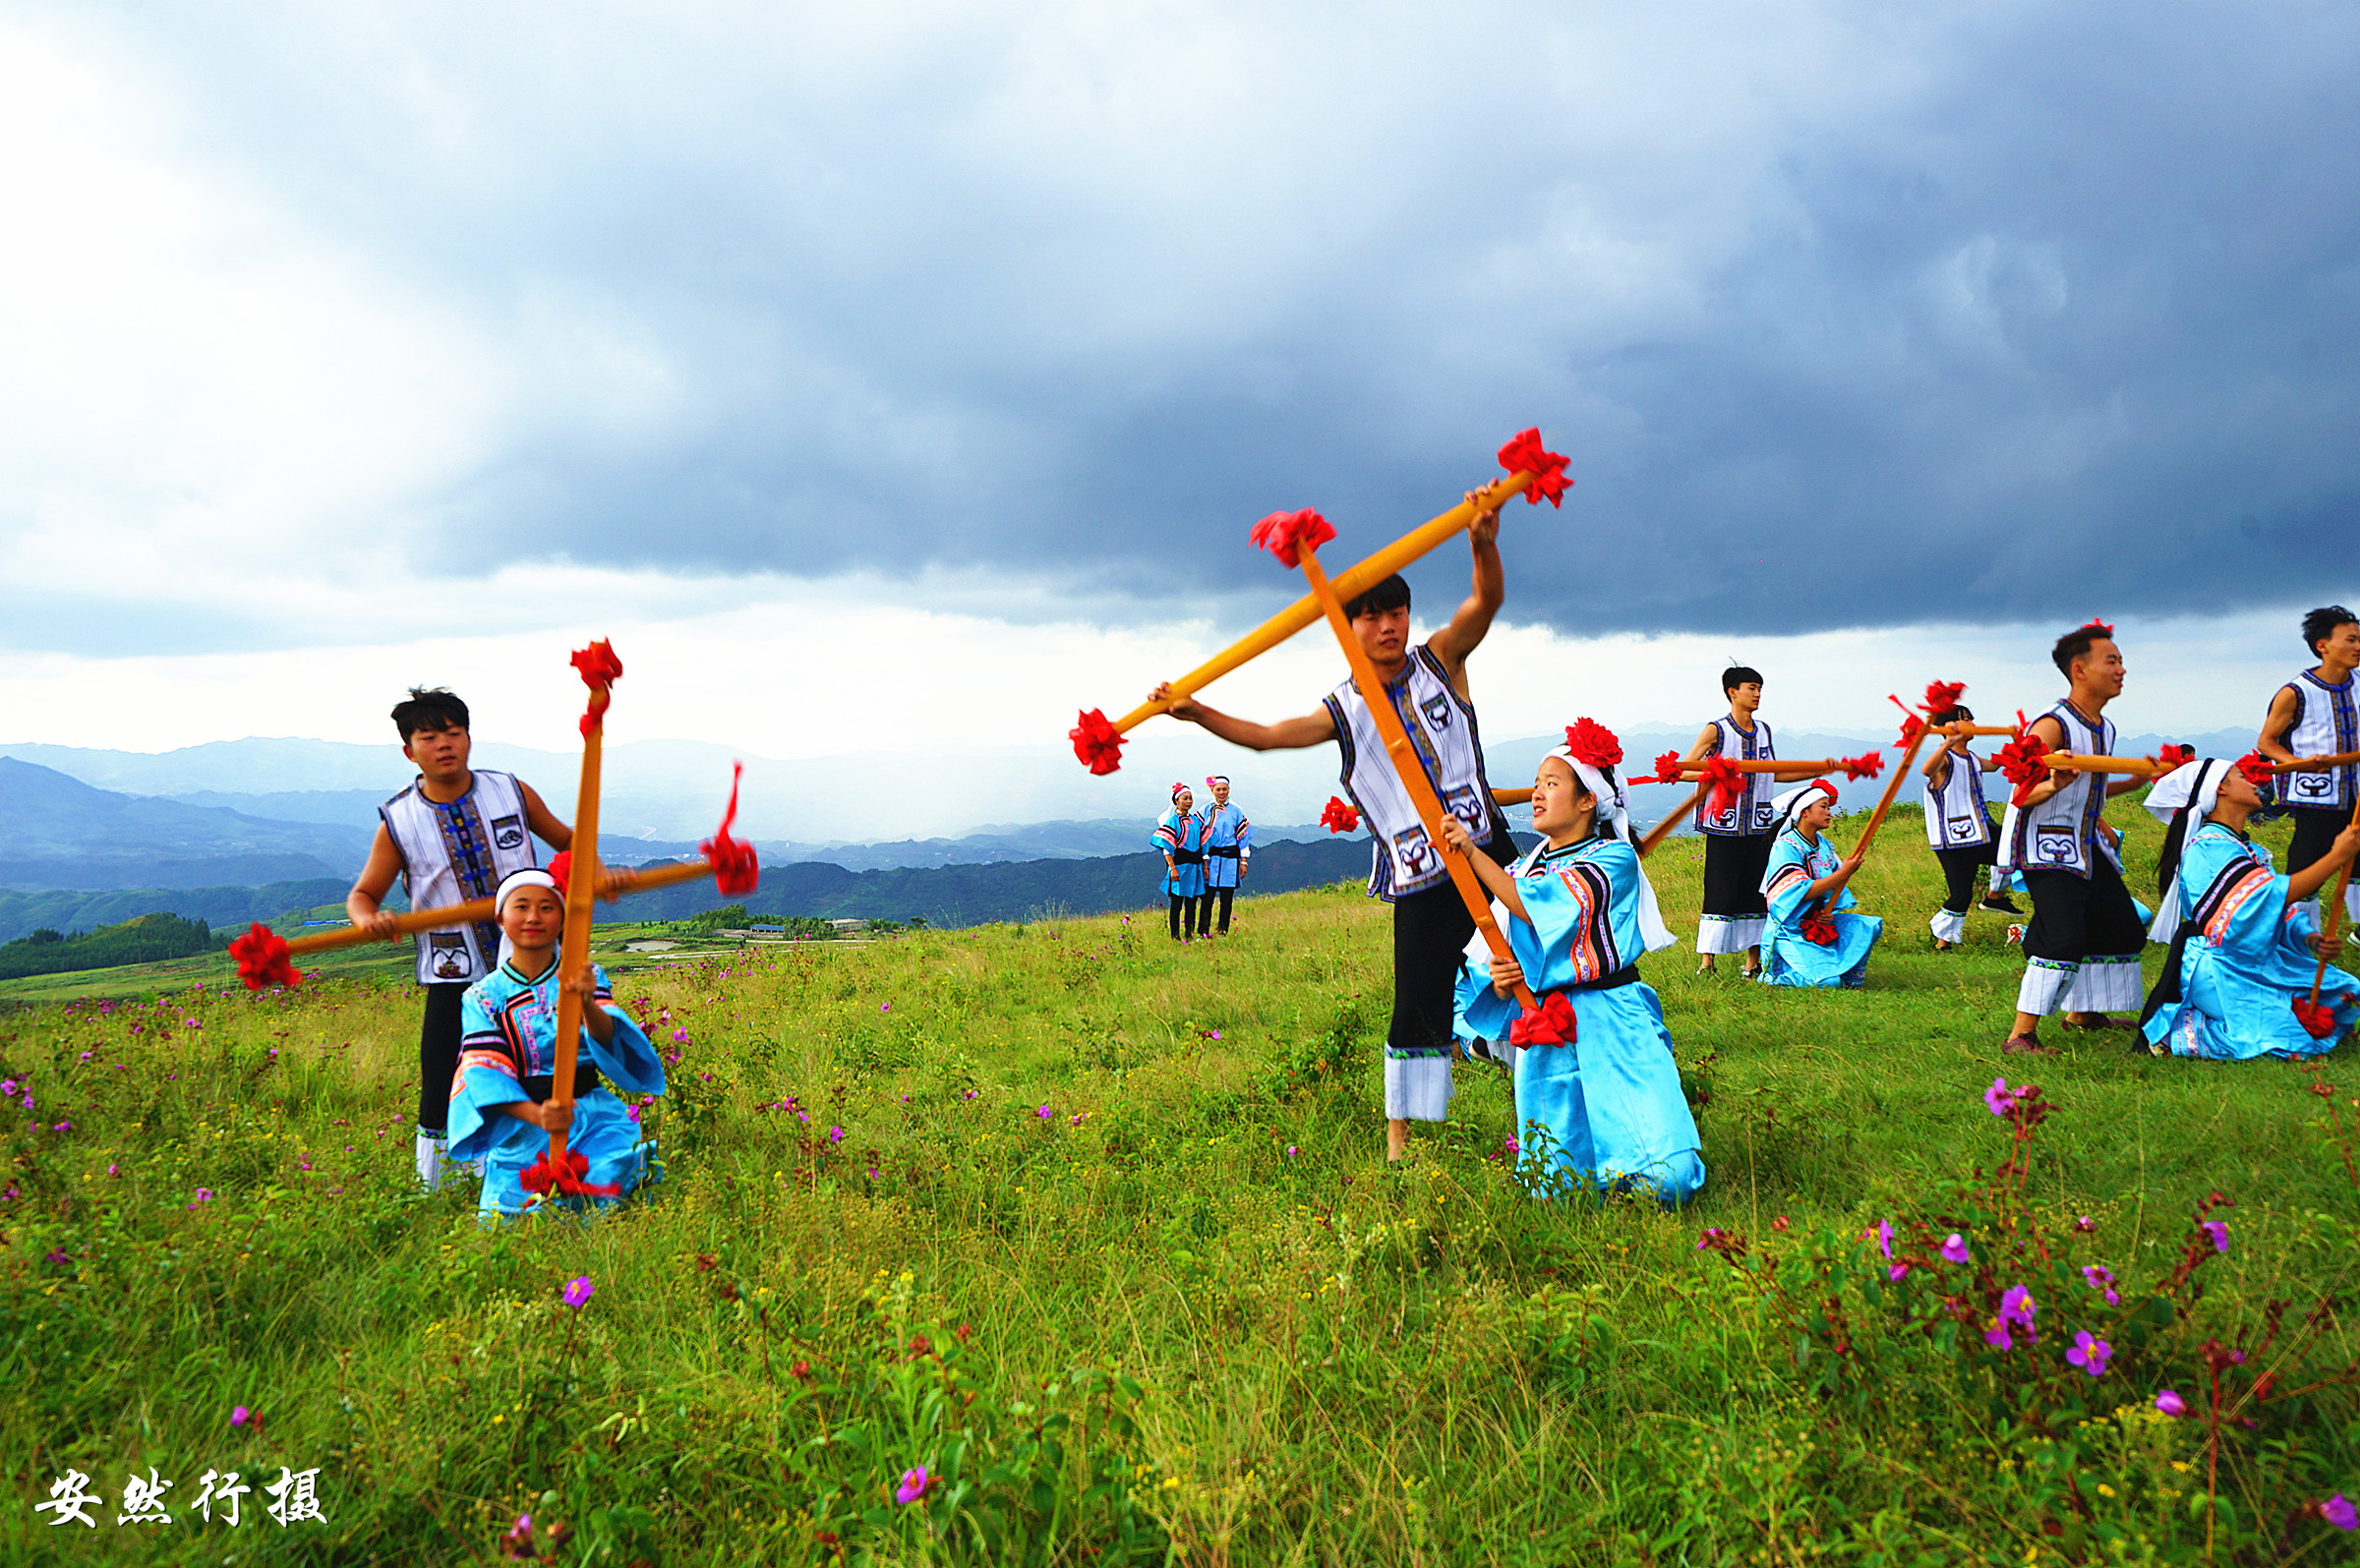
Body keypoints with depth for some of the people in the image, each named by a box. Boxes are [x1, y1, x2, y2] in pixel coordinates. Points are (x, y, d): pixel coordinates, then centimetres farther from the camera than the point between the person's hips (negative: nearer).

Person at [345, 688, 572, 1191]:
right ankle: (434, 1195, 15)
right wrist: (370, 918, -20)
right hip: (454, 977, -1)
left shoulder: (512, 791, 0)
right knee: (441, 1095, -2)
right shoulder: (398, 821, -2)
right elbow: (362, 893, 4)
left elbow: (566, 839, 14)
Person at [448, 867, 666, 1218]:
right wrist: (535, 1115, -27)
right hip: (520, 1133, 2)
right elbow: (485, 1074, -9)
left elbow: (607, 1037, -16)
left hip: (591, 1117, -1)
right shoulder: (481, 997, 2)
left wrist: (588, 1003, -40)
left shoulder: (586, 978, 2)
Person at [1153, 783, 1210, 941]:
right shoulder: (1172, 820, -6)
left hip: (1194, 866, 6)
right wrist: (1172, 868, -17)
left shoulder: (1196, 820, 12)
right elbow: (1166, 847, -10)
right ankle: (1175, 936, 3)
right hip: (1179, 864, -6)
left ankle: (1190, 935, 14)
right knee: (1177, 903, -1)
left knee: (1192, 903, 8)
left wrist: (1204, 865, 12)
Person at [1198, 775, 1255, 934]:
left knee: (1227, 900, 3)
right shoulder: (1206, 811, 4)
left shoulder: (1236, 812, 9)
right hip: (1211, 858, -2)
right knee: (1208, 899, -4)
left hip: (1230, 859, 2)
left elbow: (1243, 837, 11)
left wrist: (1244, 861, 5)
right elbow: (1201, 838, 0)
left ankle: (1223, 933, 10)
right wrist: (1204, 862, -8)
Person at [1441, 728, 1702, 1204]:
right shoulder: (1524, 868, 17)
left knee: (1665, 1179, -15)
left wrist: (1471, 851, -18)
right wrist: (1501, 981, -8)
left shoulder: (1615, 858, -2)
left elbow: (1537, 907, -16)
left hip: (1611, 1025, -4)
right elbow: (1505, 948, 16)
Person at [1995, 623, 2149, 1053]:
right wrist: (2054, 784, -43)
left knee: (2122, 928, 17)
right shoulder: (2053, 725, -19)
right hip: (2046, 848, -10)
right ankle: (2021, 1036, -15)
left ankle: (2083, 1013, 34)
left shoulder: (2105, 728, 10)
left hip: (2087, 847, 10)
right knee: (2063, 939, -20)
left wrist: (2135, 781, 19)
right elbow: (2022, 796, -25)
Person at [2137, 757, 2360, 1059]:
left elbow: (2283, 910, 16)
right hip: (2218, 973, -10)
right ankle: (2182, 1030, -8)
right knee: (2297, 1037, -22)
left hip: (2261, 964, 10)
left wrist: (2310, 938, -5)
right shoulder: (2209, 847, -14)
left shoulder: (2247, 849, 18)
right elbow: (2270, 898, -24)